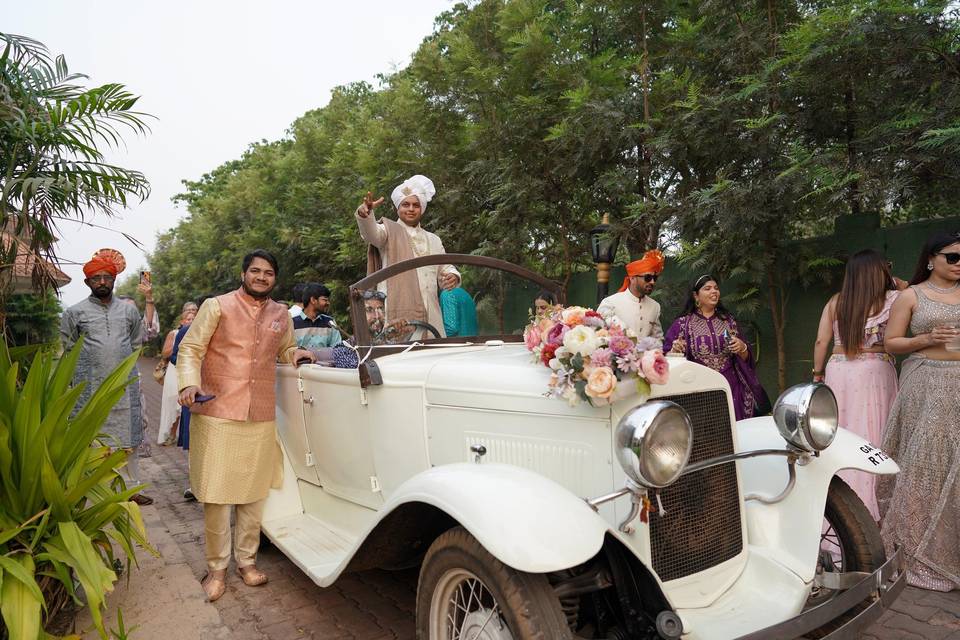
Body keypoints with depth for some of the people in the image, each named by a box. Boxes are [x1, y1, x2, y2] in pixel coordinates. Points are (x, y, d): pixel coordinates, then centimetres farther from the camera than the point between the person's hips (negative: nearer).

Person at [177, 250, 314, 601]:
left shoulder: (281, 315, 12)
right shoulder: (217, 306, 0)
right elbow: (189, 348, -1)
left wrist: (296, 354, 6)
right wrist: (189, 383, -18)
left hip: (261, 417, 4)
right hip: (217, 414, -3)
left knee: (254, 492, 10)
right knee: (216, 492, 2)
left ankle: (247, 560, 25)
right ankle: (217, 568, 17)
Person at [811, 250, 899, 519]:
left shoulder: (835, 302, 5)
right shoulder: (891, 299, -3)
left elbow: (821, 342, 4)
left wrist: (818, 373, 12)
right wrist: (892, 280, 18)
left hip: (838, 371, 3)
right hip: (874, 371, -3)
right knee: (872, 435, 2)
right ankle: (869, 504, 6)